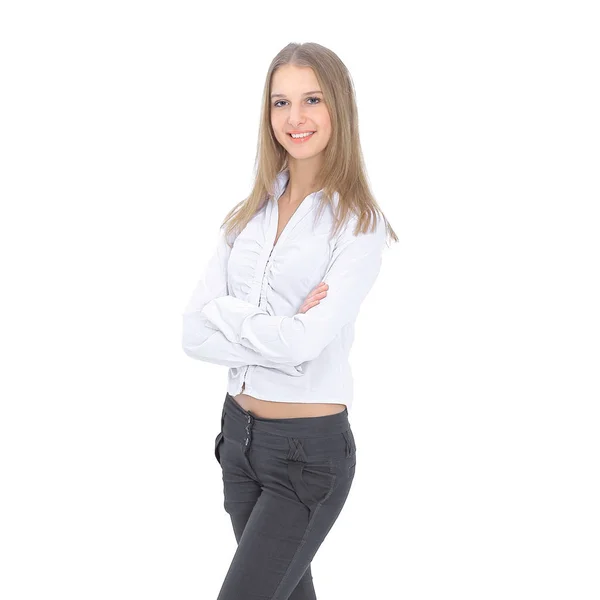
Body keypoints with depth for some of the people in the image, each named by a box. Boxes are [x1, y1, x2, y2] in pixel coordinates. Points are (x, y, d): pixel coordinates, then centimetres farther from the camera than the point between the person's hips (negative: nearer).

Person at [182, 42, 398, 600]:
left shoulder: (359, 222, -10)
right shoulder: (248, 214, 5)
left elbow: (305, 339, -23)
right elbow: (194, 334, -5)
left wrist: (222, 312, -10)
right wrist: (279, 333, -17)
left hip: (310, 451, -5)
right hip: (239, 431, 6)